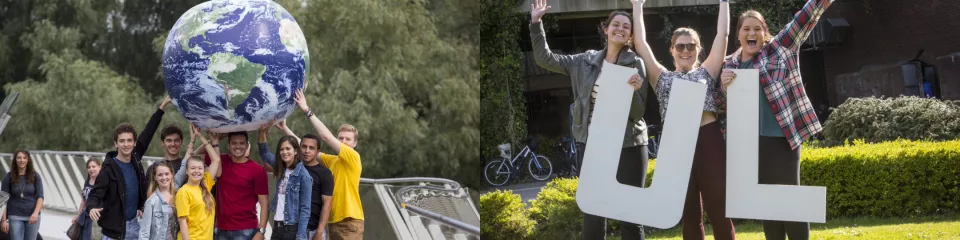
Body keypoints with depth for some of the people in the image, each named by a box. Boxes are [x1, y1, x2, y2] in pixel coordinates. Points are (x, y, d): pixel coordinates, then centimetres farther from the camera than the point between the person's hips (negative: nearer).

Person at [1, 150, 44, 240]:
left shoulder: (35, 177, 1)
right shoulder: (9, 177, 0)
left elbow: (40, 197, -3)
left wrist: (36, 213, -19)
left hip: (32, 217, 1)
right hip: (15, 217, -1)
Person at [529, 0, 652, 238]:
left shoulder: (636, 64, -2)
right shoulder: (585, 61, 8)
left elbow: (638, 112, -5)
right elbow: (545, 58, 9)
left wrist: (634, 91, -25)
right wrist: (536, 22, 4)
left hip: (628, 145, -3)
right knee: (592, 213, 4)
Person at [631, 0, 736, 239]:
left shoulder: (707, 72, 15)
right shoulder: (662, 77, 17)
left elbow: (722, 34, 12)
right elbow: (640, 43, 14)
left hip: (709, 141, -1)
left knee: (719, 210, -3)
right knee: (689, 215, 6)